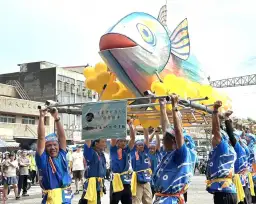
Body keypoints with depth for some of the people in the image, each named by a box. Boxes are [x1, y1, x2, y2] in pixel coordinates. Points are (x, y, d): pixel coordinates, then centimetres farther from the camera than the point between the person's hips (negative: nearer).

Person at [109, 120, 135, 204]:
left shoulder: (126, 150, 9)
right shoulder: (113, 150, 0)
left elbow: (133, 138, 3)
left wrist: (130, 126, -7)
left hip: (126, 180, 5)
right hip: (116, 180, -5)